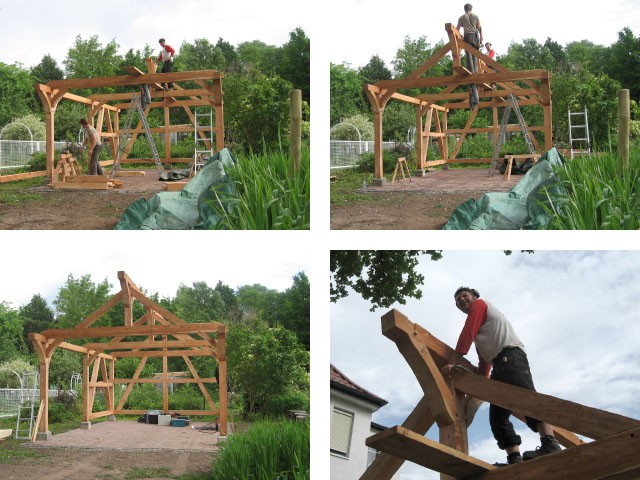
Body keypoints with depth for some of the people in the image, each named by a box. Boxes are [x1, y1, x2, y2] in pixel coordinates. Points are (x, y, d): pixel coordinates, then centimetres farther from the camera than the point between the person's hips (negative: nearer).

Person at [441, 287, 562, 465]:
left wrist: (452, 363, -7)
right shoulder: (480, 322, 39)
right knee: (497, 417, 1)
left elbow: (467, 335, 0)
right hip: (499, 365, 11)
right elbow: (484, 359, 34)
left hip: (510, 355, -11)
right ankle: (514, 459, -13)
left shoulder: (479, 305, 14)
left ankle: (550, 444, -49)